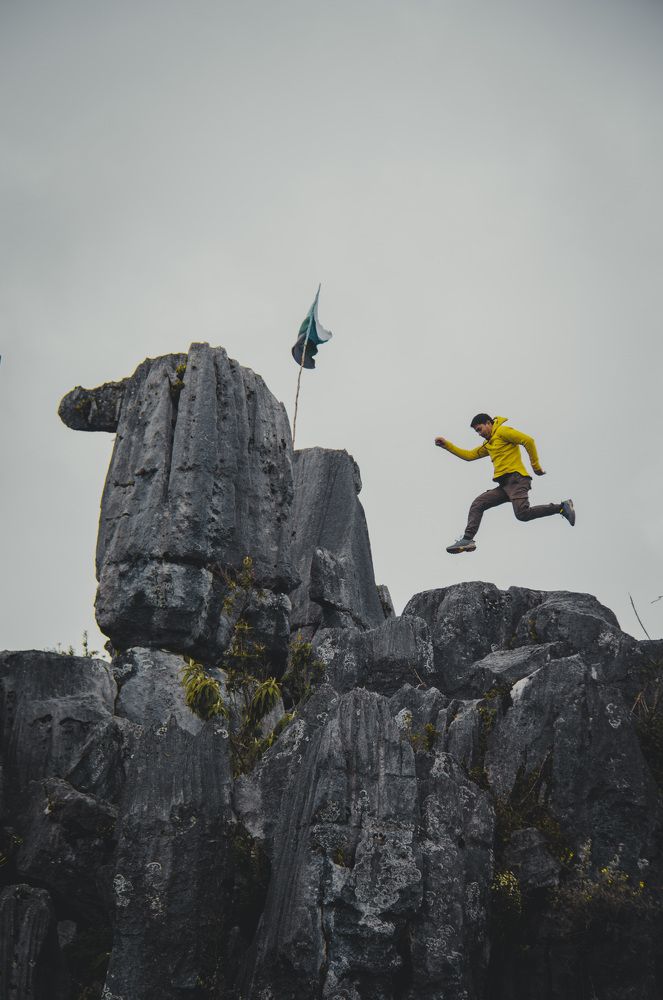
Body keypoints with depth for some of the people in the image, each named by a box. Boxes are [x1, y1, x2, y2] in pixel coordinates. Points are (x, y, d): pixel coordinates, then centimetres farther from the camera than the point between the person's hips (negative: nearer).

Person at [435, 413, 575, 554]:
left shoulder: (503, 431, 1)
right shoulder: (488, 444, 28)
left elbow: (528, 441, -9)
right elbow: (469, 455, 29)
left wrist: (536, 466, -9)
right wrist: (447, 445, 22)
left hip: (516, 479, -9)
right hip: (504, 485, 9)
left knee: (522, 513, -28)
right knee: (477, 505, 1)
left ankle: (561, 507, -16)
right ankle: (467, 539, -6)